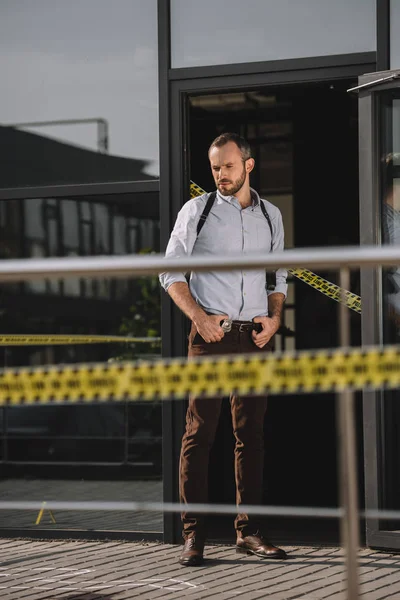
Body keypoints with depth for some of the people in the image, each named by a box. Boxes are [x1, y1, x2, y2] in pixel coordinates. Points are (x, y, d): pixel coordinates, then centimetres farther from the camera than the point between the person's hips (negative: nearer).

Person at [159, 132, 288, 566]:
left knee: (251, 434, 6)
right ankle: (193, 534, -3)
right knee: (199, 433, -6)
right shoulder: (196, 211, 2)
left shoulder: (271, 215, 12)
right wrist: (199, 316, -11)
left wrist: (274, 317, 1)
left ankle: (248, 531, 11)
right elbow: (170, 273, 2)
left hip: (256, 336, 3)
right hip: (210, 335, -3)